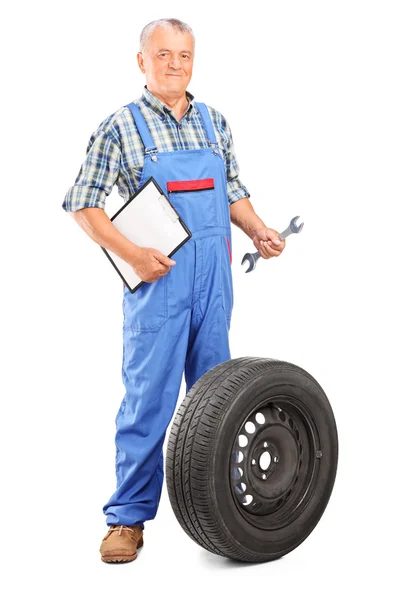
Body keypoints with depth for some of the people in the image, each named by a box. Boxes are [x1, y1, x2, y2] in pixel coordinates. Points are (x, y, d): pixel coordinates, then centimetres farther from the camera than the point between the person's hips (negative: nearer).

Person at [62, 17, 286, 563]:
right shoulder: (121, 127, -3)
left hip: (214, 279, 5)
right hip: (157, 279, -5)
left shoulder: (215, 123, 12)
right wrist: (133, 255, -15)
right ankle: (129, 517, 9)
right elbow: (82, 205, -5)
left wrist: (258, 230, 2)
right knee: (149, 398, -3)